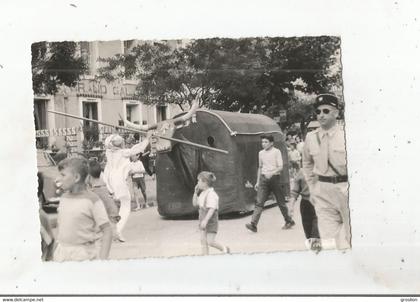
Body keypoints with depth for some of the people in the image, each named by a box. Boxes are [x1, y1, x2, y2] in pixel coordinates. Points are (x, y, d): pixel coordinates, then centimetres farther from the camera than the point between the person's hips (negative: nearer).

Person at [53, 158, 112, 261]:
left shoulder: (92, 200, -11)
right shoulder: (63, 198, 8)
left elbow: (107, 231, -12)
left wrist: (102, 260, -17)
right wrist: (57, 250, 13)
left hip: (84, 254, -5)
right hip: (61, 254, 6)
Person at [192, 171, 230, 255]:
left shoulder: (211, 194, -19)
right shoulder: (202, 193, 9)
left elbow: (212, 209, -25)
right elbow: (195, 203, 16)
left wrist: (205, 220, -30)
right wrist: (195, 192, 4)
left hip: (211, 222, -9)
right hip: (203, 222, 9)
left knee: (210, 242, -4)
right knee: (203, 241, 8)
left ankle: (224, 249, 19)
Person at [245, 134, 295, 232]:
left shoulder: (276, 152, -4)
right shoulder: (261, 153, 12)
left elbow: (280, 167, -10)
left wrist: (272, 173, -26)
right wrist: (258, 181, 17)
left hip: (274, 178, -4)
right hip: (263, 179, 4)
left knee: (280, 202, 6)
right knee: (259, 202, -7)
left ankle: (289, 221, 24)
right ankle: (253, 224, -15)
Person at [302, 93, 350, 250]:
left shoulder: (346, 135, -6)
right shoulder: (311, 137, 5)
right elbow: (307, 163, 22)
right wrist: (312, 186, 15)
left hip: (345, 186, -2)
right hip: (322, 192, 2)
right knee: (328, 242, 1)